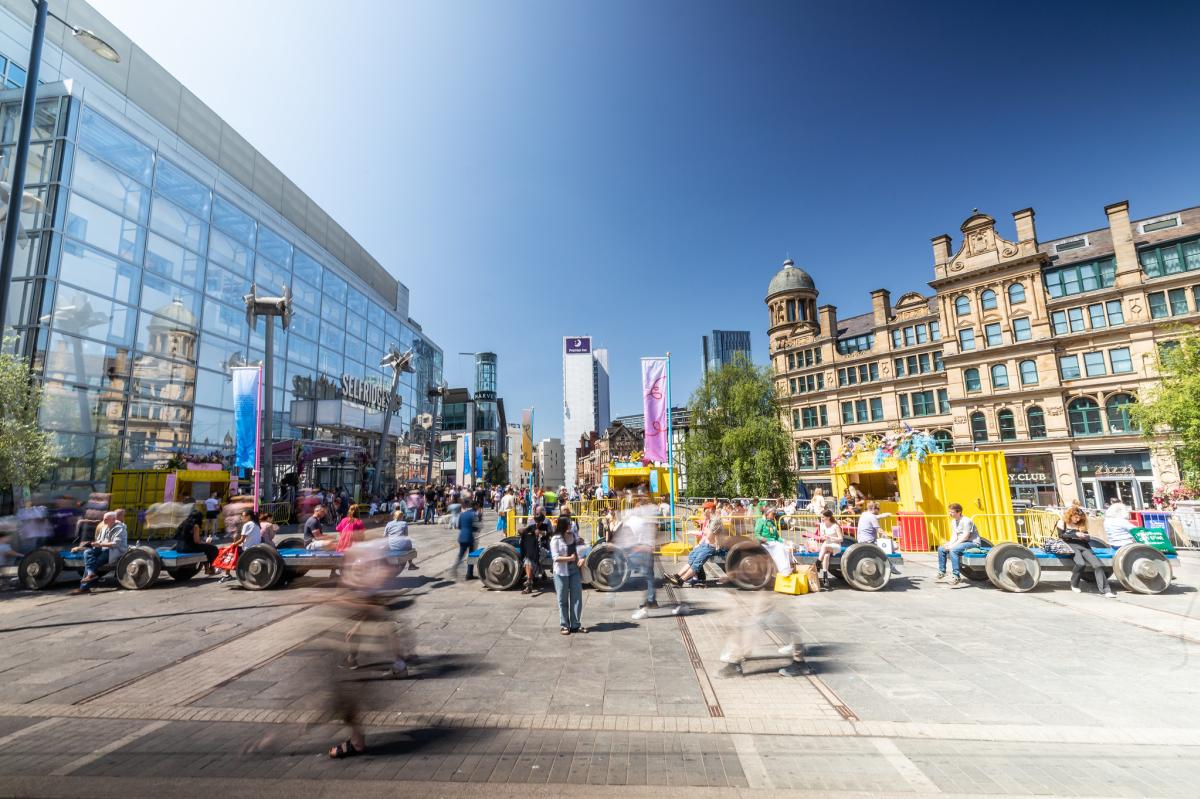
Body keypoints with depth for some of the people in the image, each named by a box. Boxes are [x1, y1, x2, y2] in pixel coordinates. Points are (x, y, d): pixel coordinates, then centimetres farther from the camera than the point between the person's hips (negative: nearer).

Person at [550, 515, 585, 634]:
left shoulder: (574, 536, 6)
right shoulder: (556, 540, -11)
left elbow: (580, 549, 13)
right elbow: (556, 558, -16)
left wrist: (582, 558, -6)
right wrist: (570, 558, -14)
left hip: (575, 570, 5)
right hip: (561, 572, -5)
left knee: (577, 598, 7)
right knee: (563, 600, 6)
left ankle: (575, 625, 18)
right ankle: (564, 625, 18)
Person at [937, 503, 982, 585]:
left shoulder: (966, 521, -18)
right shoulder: (953, 521, 10)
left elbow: (965, 537, -23)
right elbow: (954, 535, 7)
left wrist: (953, 545, -25)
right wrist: (950, 544, -13)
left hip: (973, 543, -9)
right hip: (961, 542, 9)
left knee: (953, 550, -33)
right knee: (941, 549, 5)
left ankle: (956, 576, -30)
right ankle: (942, 571, 16)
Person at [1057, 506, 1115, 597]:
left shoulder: (1081, 525, 23)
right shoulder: (1062, 522, 10)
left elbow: (1088, 538, 20)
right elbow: (1061, 536, -2)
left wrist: (1085, 537, -4)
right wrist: (1075, 534, -12)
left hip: (1083, 546, 5)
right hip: (1070, 545, -5)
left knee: (1097, 565, -22)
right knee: (1081, 564, -32)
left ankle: (1105, 590, -24)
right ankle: (1074, 585, -10)